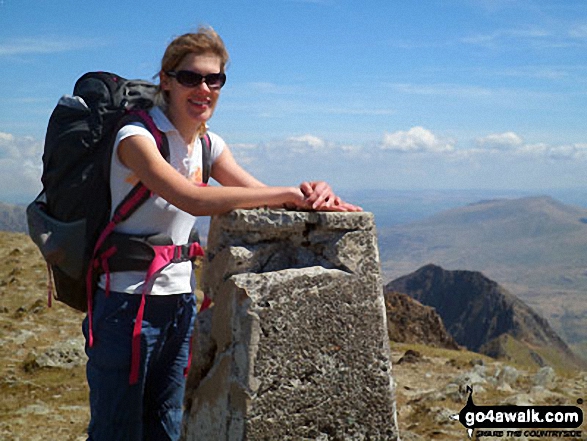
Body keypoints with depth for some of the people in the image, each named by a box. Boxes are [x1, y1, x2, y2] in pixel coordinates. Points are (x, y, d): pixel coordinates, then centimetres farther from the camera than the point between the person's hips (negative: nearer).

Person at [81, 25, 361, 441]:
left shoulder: (209, 144, 7)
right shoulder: (137, 137, -17)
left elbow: (261, 195, 0)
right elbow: (194, 199, -32)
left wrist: (314, 197, -21)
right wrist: (291, 192, -32)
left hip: (180, 302, 7)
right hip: (128, 302, -7)